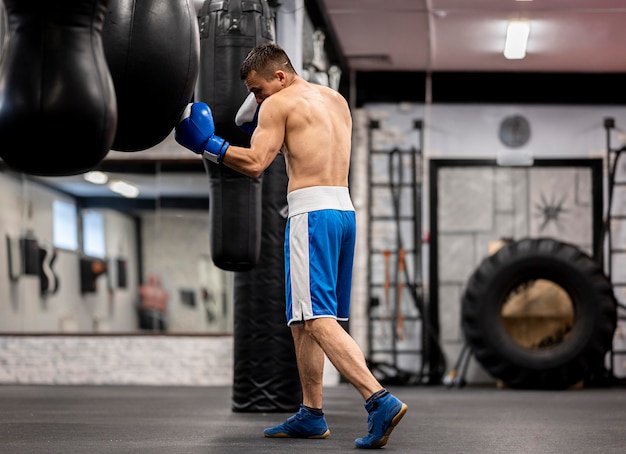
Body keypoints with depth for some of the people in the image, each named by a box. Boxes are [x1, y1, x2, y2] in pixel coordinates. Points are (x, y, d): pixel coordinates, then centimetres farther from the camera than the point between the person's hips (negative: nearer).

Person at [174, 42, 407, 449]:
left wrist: (207, 145, 0)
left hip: (312, 212, -9)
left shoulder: (280, 104, -3)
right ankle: (311, 415, 16)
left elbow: (254, 164, -12)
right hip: (344, 210, 9)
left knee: (317, 319, -15)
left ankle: (380, 401, -28)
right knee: (303, 319, 15)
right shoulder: (337, 101, 21)